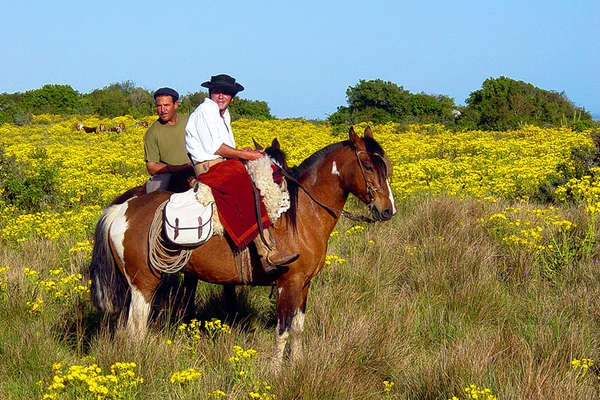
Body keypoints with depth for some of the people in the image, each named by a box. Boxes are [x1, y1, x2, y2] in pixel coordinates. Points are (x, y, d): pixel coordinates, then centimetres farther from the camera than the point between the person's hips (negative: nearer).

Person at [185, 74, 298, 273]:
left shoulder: (224, 115, 24)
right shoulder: (206, 110, -4)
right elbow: (214, 147, -13)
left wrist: (242, 152, 1)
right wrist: (244, 155, -9)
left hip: (227, 166, 9)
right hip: (209, 168, -9)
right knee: (247, 191, -30)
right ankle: (268, 254, -37)